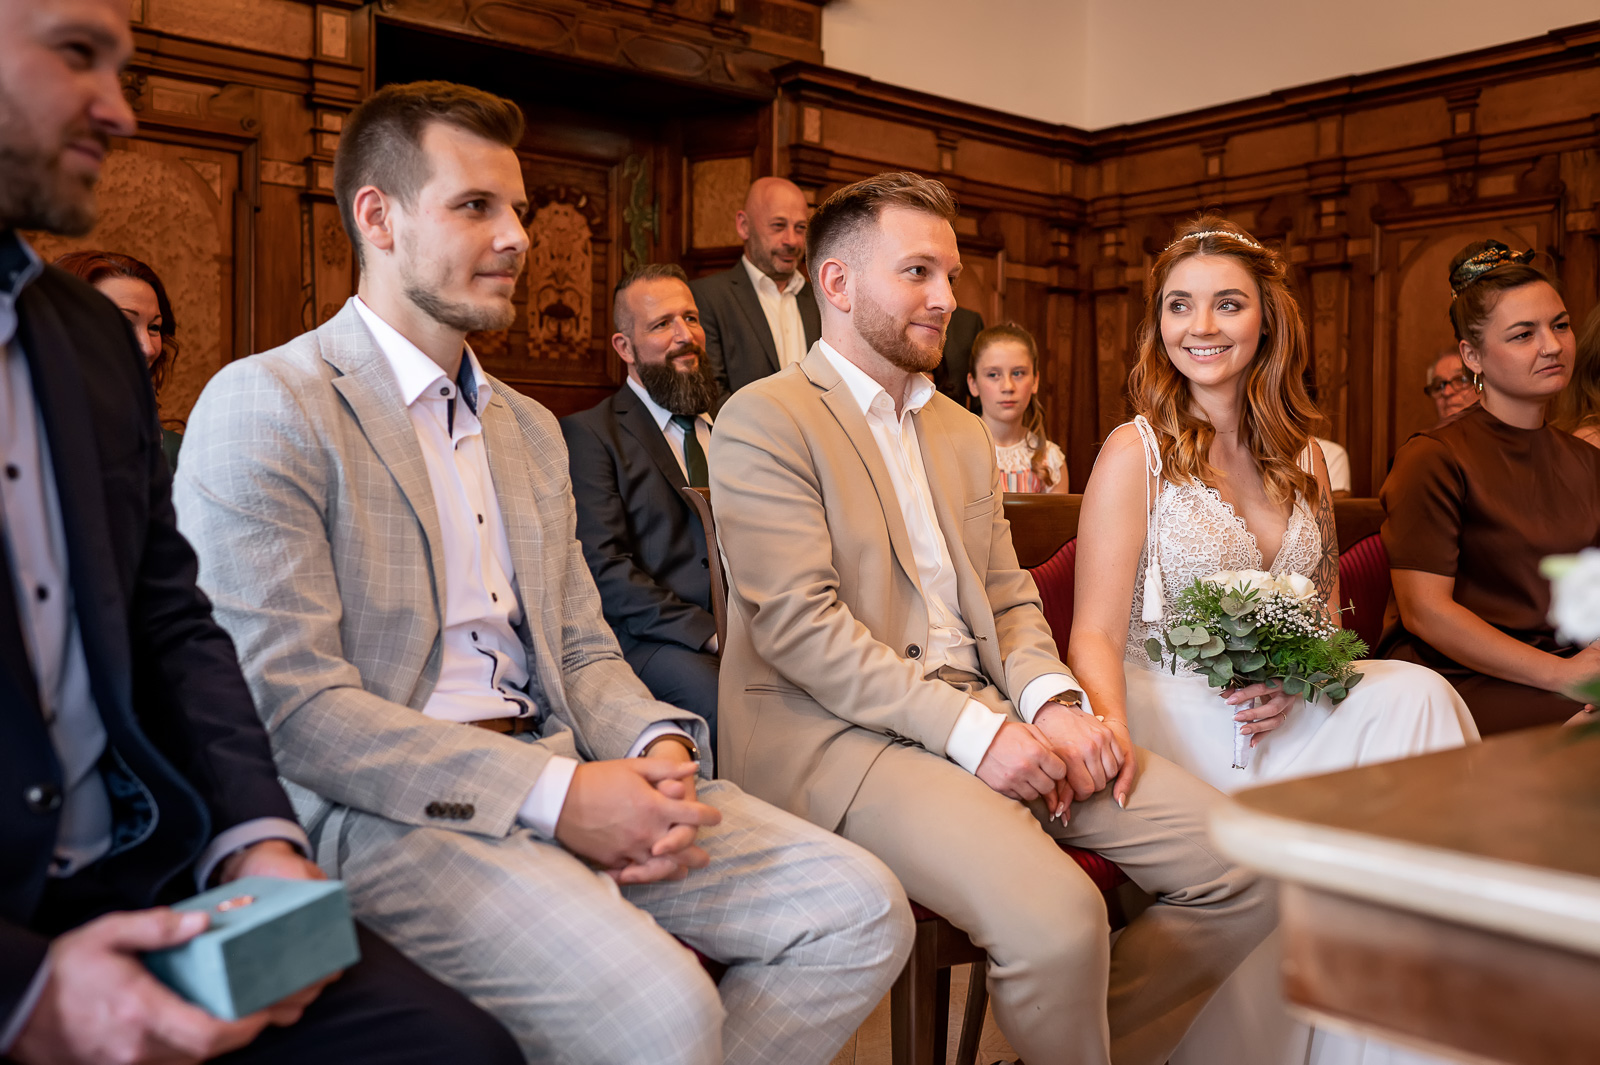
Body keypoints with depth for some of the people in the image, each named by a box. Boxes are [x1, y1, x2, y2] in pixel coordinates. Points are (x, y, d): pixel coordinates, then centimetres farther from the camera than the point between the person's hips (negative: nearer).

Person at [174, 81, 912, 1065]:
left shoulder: (532, 430, 20)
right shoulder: (263, 409, -4)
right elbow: (286, 698, -14)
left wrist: (659, 748, -5)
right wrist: (551, 792, -20)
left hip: (566, 775, 7)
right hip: (385, 809, -7)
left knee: (863, 912, -7)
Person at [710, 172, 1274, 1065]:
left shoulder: (963, 433, 21)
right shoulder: (765, 421, -4)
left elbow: (1008, 596, 18)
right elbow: (801, 625, -14)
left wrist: (1054, 701, -4)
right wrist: (973, 731, -19)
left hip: (988, 714, 8)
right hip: (844, 733, -7)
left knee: (1247, 865, -5)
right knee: (1059, 917, -31)